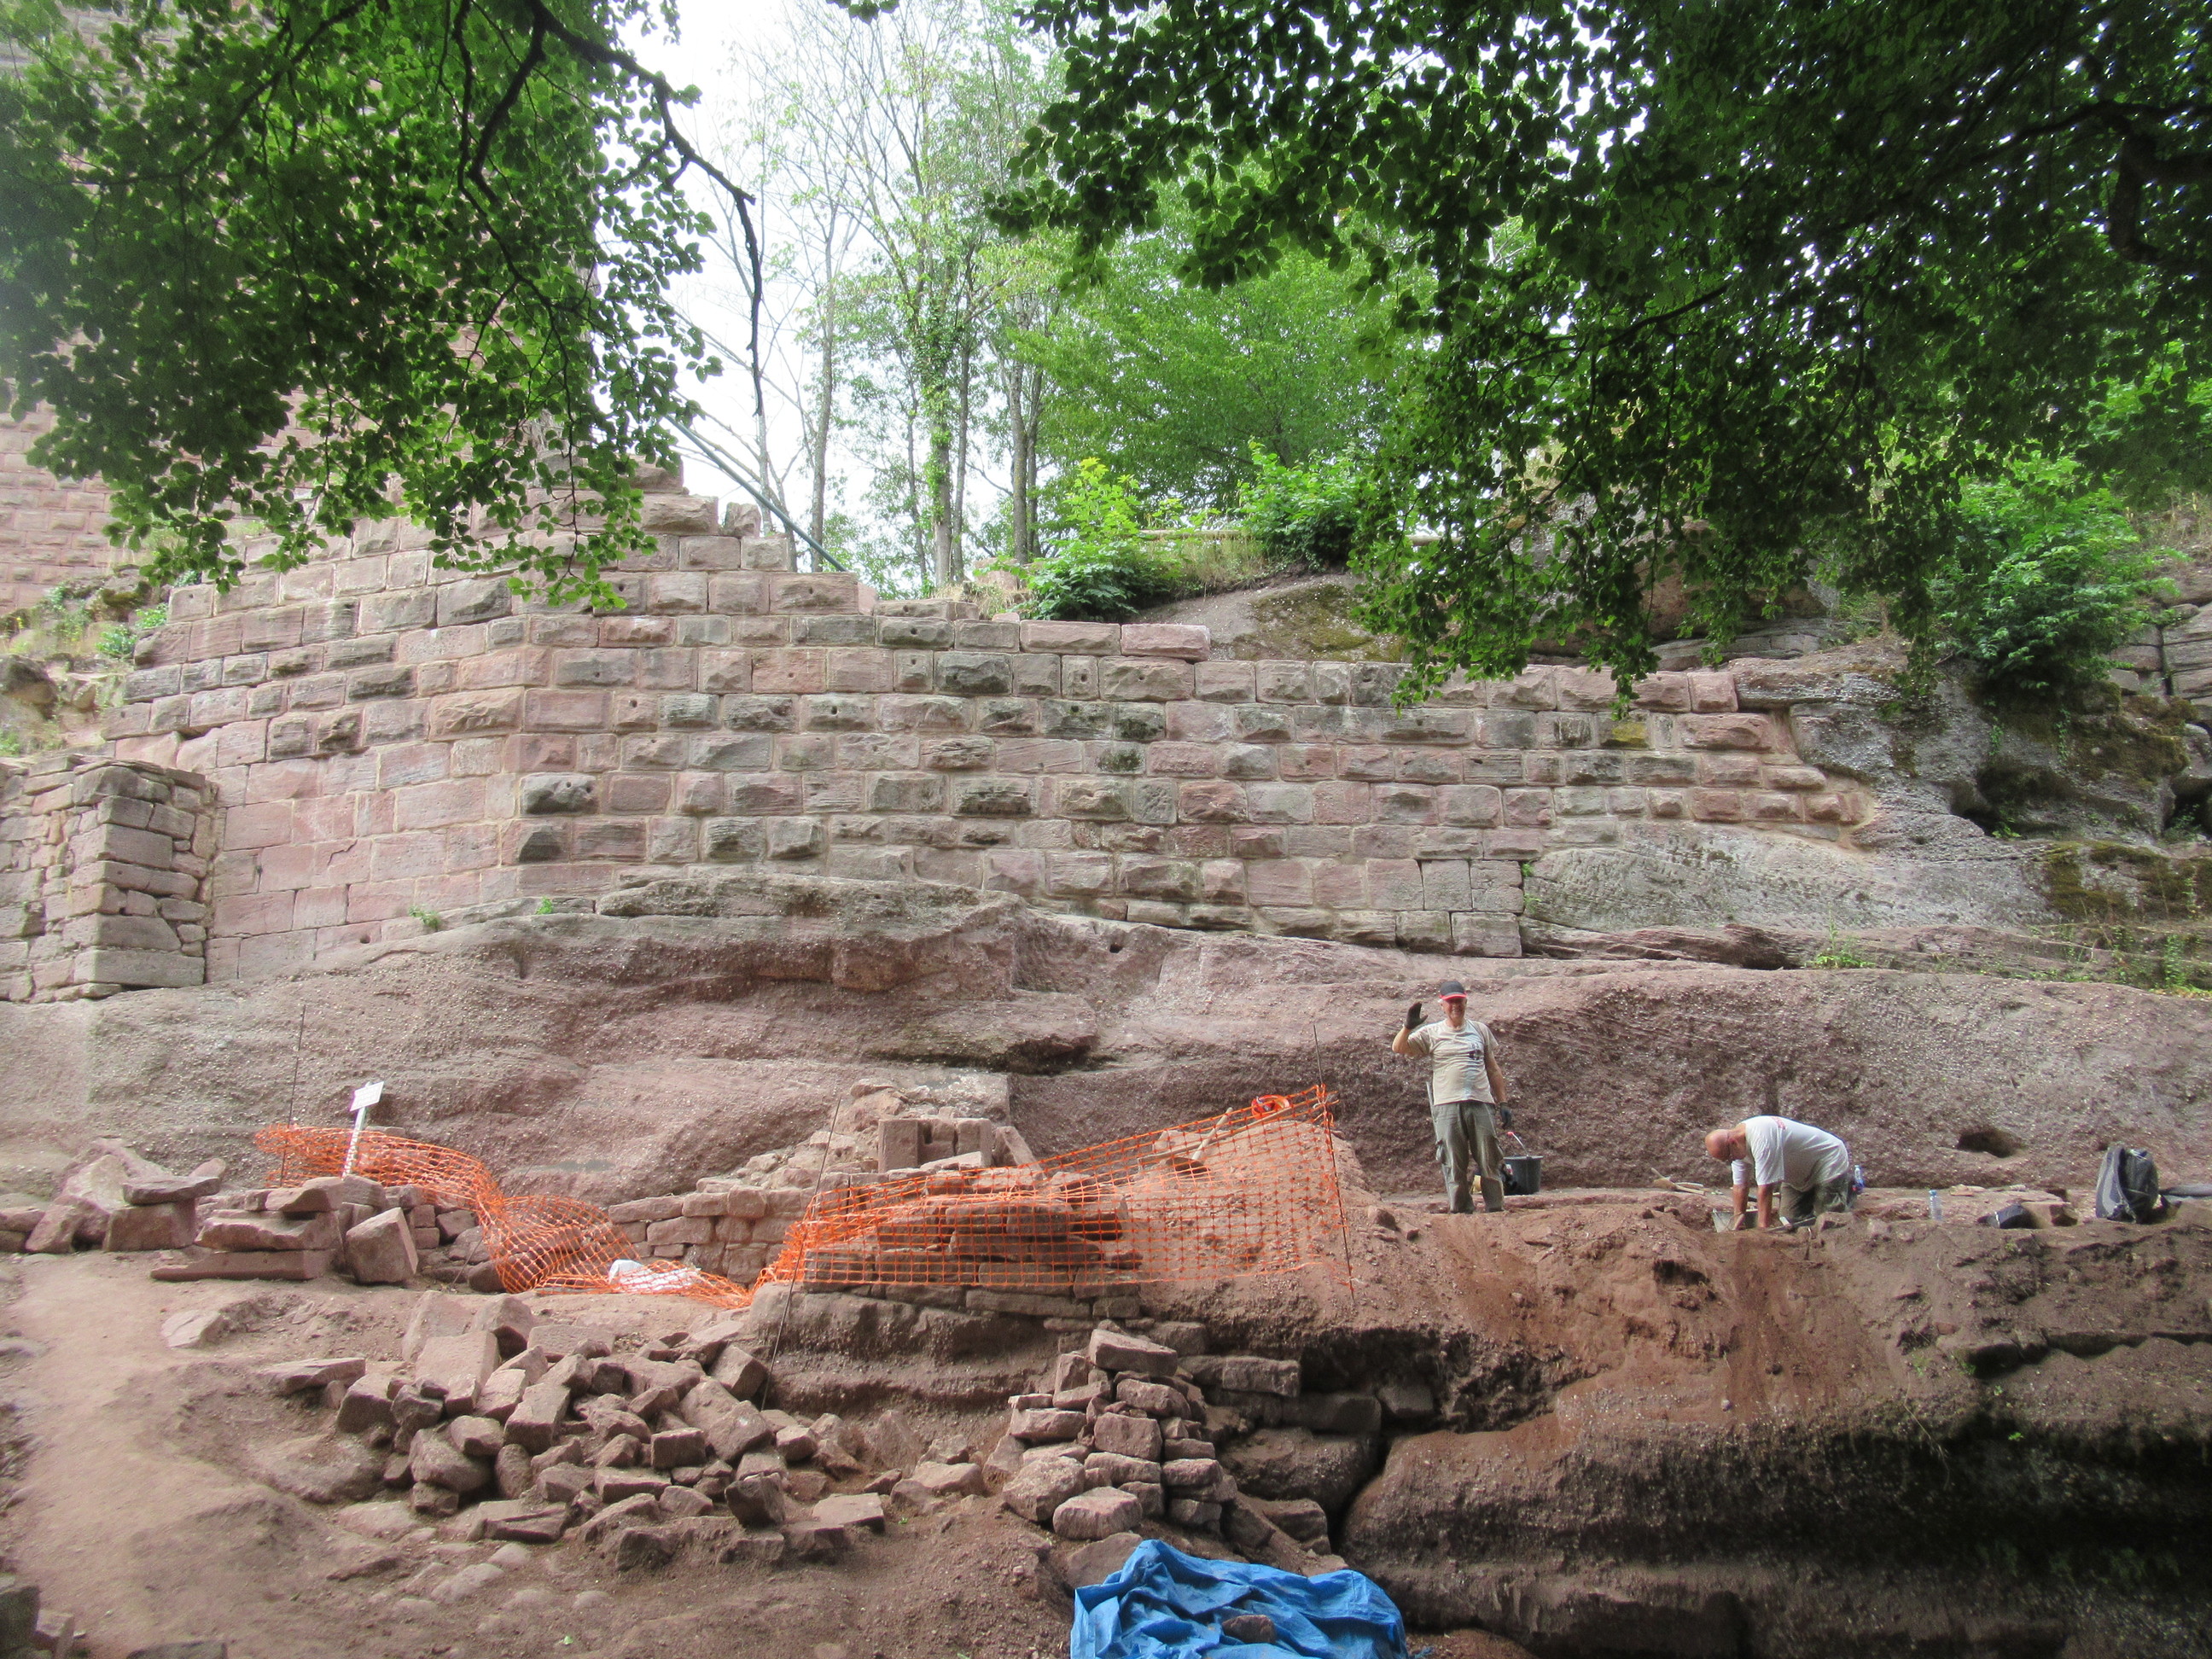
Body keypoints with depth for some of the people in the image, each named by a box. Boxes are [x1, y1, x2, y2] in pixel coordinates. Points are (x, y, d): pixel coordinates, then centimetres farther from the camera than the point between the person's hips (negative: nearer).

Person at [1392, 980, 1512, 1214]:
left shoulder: (1480, 1030, 16)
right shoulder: (1431, 1033, 9)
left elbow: (1493, 1069, 18)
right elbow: (1398, 1048, 0)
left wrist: (1503, 1103, 13)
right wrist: (1408, 1027, -17)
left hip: (1481, 1103, 2)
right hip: (1447, 1106, -1)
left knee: (1490, 1160, 2)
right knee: (1454, 1164, 1)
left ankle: (1496, 1208, 8)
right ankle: (1462, 1210, 7)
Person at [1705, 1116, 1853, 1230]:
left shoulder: (1761, 1138, -38)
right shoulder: (1736, 1146, -10)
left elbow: (1766, 1188, -37)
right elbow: (1741, 1186, -1)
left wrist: (1763, 1229, -34)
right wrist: (1739, 1217, -2)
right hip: (1799, 1175, 8)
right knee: (1792, 1219, 1)